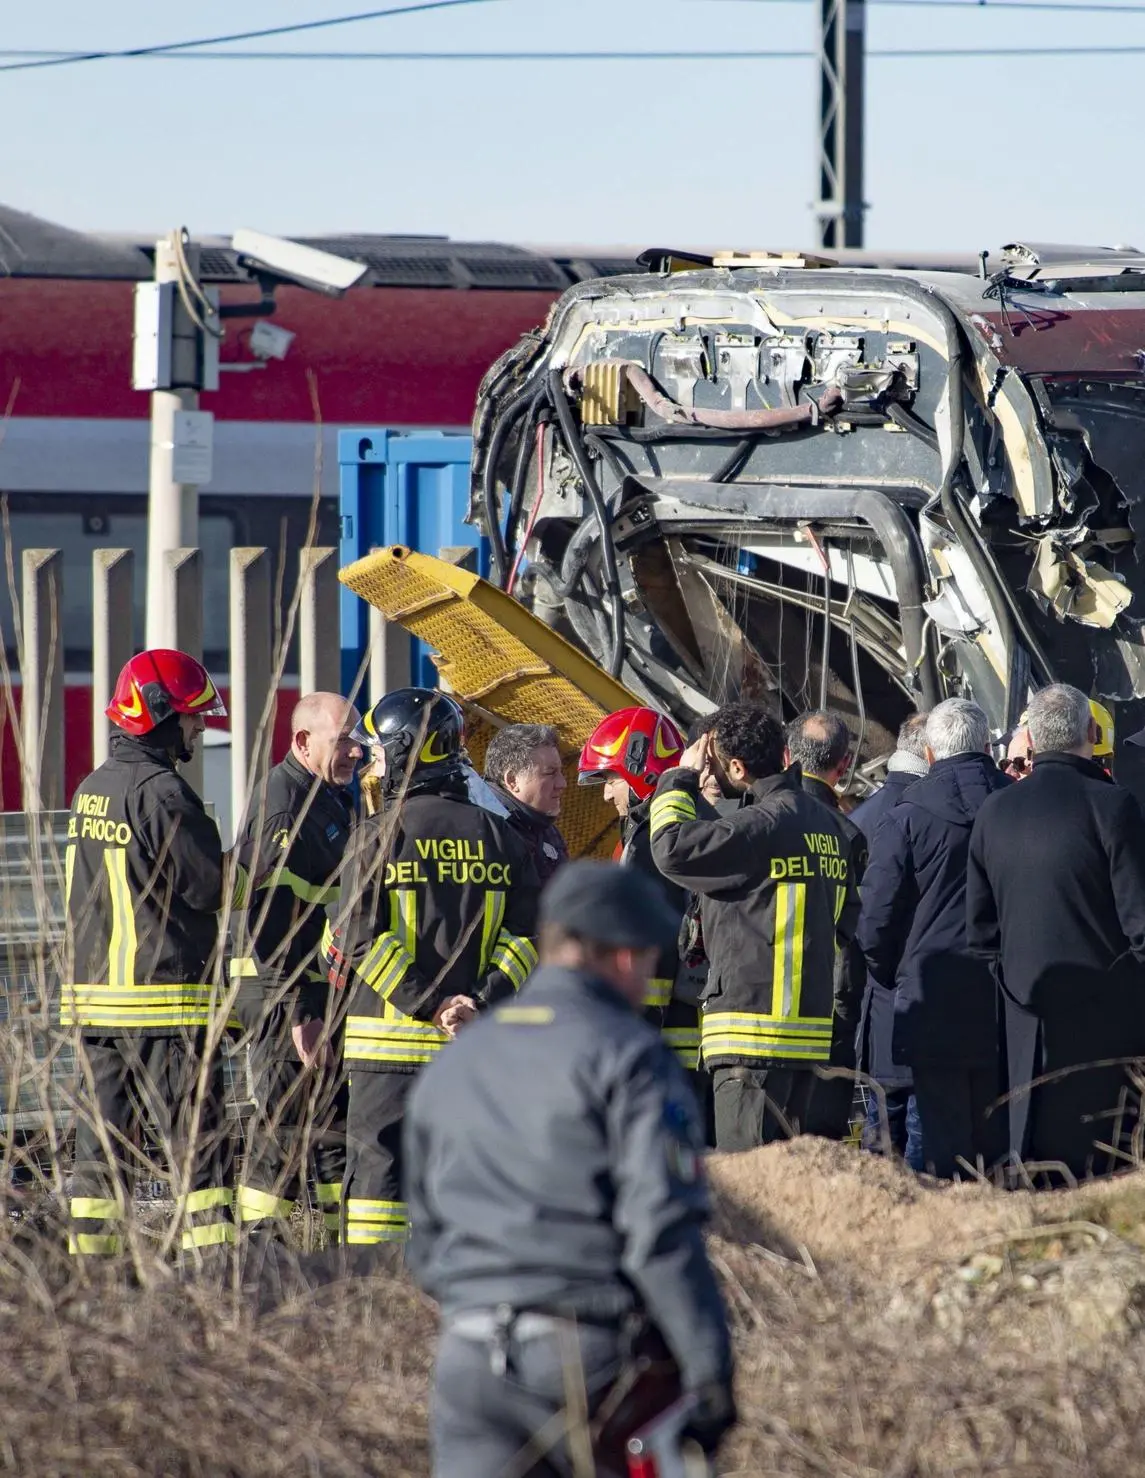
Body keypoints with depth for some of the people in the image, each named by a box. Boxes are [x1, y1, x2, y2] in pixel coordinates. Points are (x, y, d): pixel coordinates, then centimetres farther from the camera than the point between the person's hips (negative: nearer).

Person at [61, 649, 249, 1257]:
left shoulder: (92, 790, 13)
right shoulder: (161, 792, -14)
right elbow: (214, 888, -12)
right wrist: (250, 867, 8)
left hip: (93, 994, 8)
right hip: (166, 998, -8)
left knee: (102, 1139, 9)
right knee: (195, 1143, -4)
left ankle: (89, 1260, 7)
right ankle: (214, 1255, -6)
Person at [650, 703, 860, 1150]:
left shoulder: (765, 824, -15)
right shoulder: (826, 824, 15)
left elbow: (674, 848, -18)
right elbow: (846, 922, 22)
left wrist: (681, 779, -3)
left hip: (754, 1028, -9)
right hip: (811, 1025, 9)